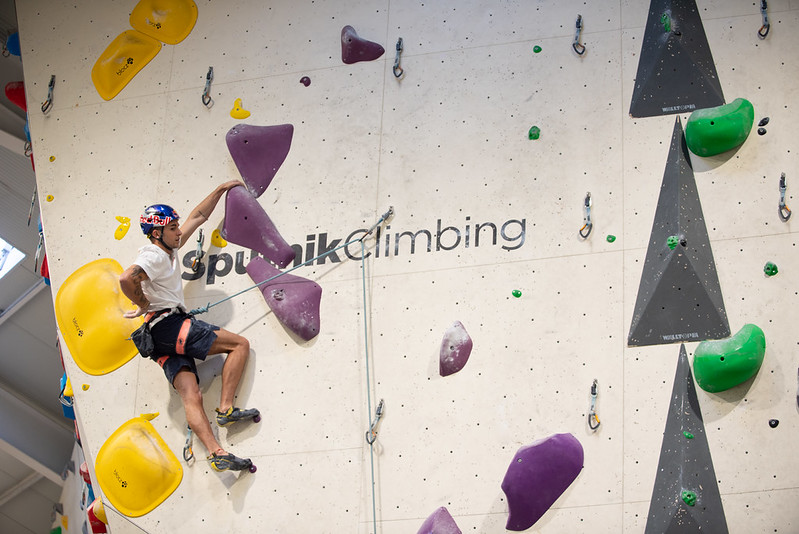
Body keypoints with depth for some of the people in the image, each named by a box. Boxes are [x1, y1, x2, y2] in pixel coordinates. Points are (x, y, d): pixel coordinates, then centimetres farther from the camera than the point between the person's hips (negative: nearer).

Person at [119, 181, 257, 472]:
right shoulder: (154, 255, -9)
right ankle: (225, 408, -10)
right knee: (240, 344, -5)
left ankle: (216, 453, -18)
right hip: (169, 325, -9)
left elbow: (198, 216, 30)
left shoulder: (169, 249, 20)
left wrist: (221, 189, 35)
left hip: (164, 339, 9)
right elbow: (126, 278, -28)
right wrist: (144, 306, -13)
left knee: (191, 395, -7)